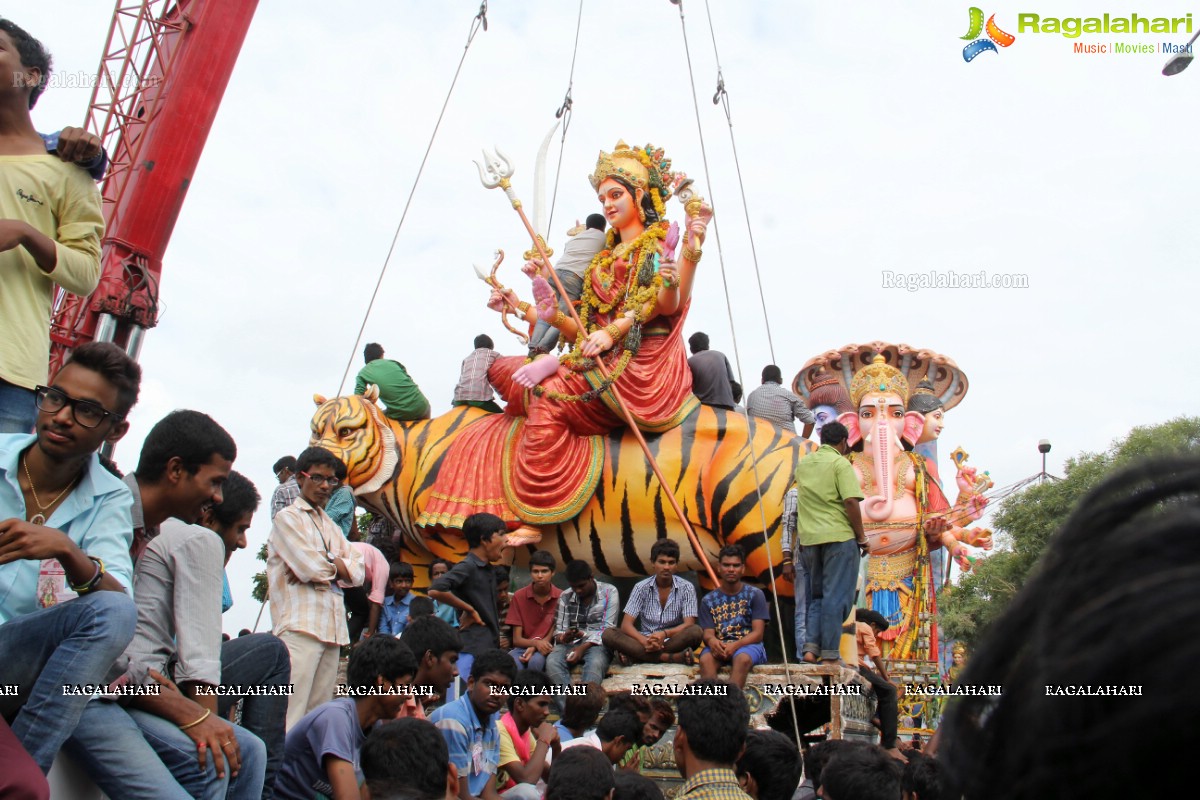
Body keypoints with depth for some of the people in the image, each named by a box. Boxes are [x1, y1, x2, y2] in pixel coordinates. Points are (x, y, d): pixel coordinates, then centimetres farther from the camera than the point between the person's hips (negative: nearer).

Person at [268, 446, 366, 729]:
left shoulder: (331, 525, 24)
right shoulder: (287, 517, 3)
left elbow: (358, 573, 11)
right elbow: (310, 567, -11)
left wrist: (321, 567, -4)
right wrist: (338, 565, 8)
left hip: (333, 628, 7)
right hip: (300, 627, -7)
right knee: (291, 714, -14)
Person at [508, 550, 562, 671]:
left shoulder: (561, 597, -4)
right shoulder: (519, 596, 0)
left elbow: (555, 634, -2)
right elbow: (517, 639, -2)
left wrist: (534, 648, -21)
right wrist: (536, 642, -24)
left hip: (547, 649, 0)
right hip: (524, 647, 0)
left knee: (536, 660, -36)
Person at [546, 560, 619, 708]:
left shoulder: (609, 592, 2)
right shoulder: (565, 597, 12)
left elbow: (608, 628, -5)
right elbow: (559, 629, 11)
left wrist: (584, 647, -18)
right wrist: (563, 637, -16)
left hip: (597, 643, -3)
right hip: (571, 643, 3)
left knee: (595, 663, -38)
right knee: (552, 662, -31)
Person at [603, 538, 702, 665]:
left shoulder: (686, 588, -2)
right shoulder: (641, 588, 0)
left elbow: (689, 624, -10)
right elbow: (626, 625, -8)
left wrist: (665, 634, -31)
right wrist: (645, 641, -29)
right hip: (646, 641, 1)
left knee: (696, 631, -32)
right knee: (609, 634, -25)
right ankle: (669, 657, -32)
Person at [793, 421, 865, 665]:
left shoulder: (803, 464, 14)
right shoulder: (840, 464, -6)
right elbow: (851, 502, -15)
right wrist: (861, 537, -8)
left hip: (808, 538, 6)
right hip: (839, 536, -6)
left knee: (815, 595, 15)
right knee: (836, 596, -1)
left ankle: (811, 647, 4)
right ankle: (829, 654, 0)